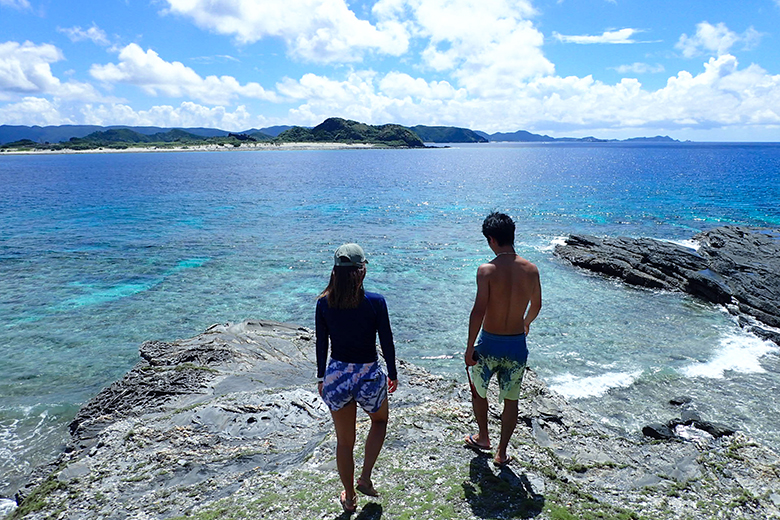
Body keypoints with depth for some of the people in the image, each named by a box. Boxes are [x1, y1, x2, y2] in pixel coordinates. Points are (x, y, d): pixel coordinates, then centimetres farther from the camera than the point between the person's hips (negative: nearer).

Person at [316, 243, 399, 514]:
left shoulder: (323, 304, -8)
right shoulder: (375, 302, -16)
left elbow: (321, 346, 1)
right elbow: (387, 342, -7)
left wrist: (322, 377, 15)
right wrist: (393, 373, 8)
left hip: (337, 376, 2)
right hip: (369, 375, -2)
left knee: (344, 441, 20)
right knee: (379, 421, 31)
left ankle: (349, 498, 38)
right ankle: (365, 478, 24)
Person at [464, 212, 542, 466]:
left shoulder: (486, 270, -18)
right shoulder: (531, 269, -5)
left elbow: (478, 311, -20)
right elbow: (536, 306, 10)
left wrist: (469, 348, -9)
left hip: (489, 342, -3)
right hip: (517, 343, 3)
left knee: (478, 391, 24)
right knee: (511, 400, 17)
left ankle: (483, 437, 40)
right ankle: (501, 452, 27)